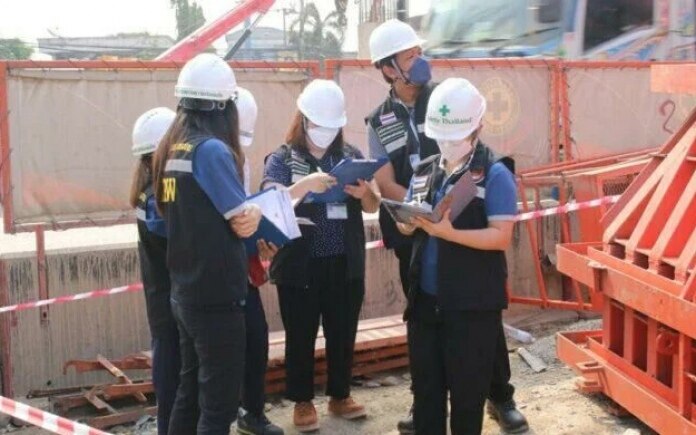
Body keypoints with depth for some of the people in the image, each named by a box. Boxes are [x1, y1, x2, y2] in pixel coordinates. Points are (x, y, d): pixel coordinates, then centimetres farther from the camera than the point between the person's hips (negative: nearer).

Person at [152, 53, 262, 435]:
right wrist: (261, 207, 6)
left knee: (189, 391, 17)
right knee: (219, 403, 0)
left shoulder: (170, 150, 7)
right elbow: (243, 224, -14)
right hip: (215, 297, -8)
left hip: (184, 294, 8)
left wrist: (247, 211, 5)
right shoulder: (211, 149, -17)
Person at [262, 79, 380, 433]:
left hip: (345, 265, 3)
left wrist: (364, 194, -17)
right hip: (299, 267, -3)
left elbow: (374, 207, 6)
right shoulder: (282, 160, -3)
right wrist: (304, 185, -34)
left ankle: (340, 396, 31)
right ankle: (303, 402, 23)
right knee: (300, 337, 7)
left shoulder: (351, 156, 6)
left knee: (343, 334, 13)